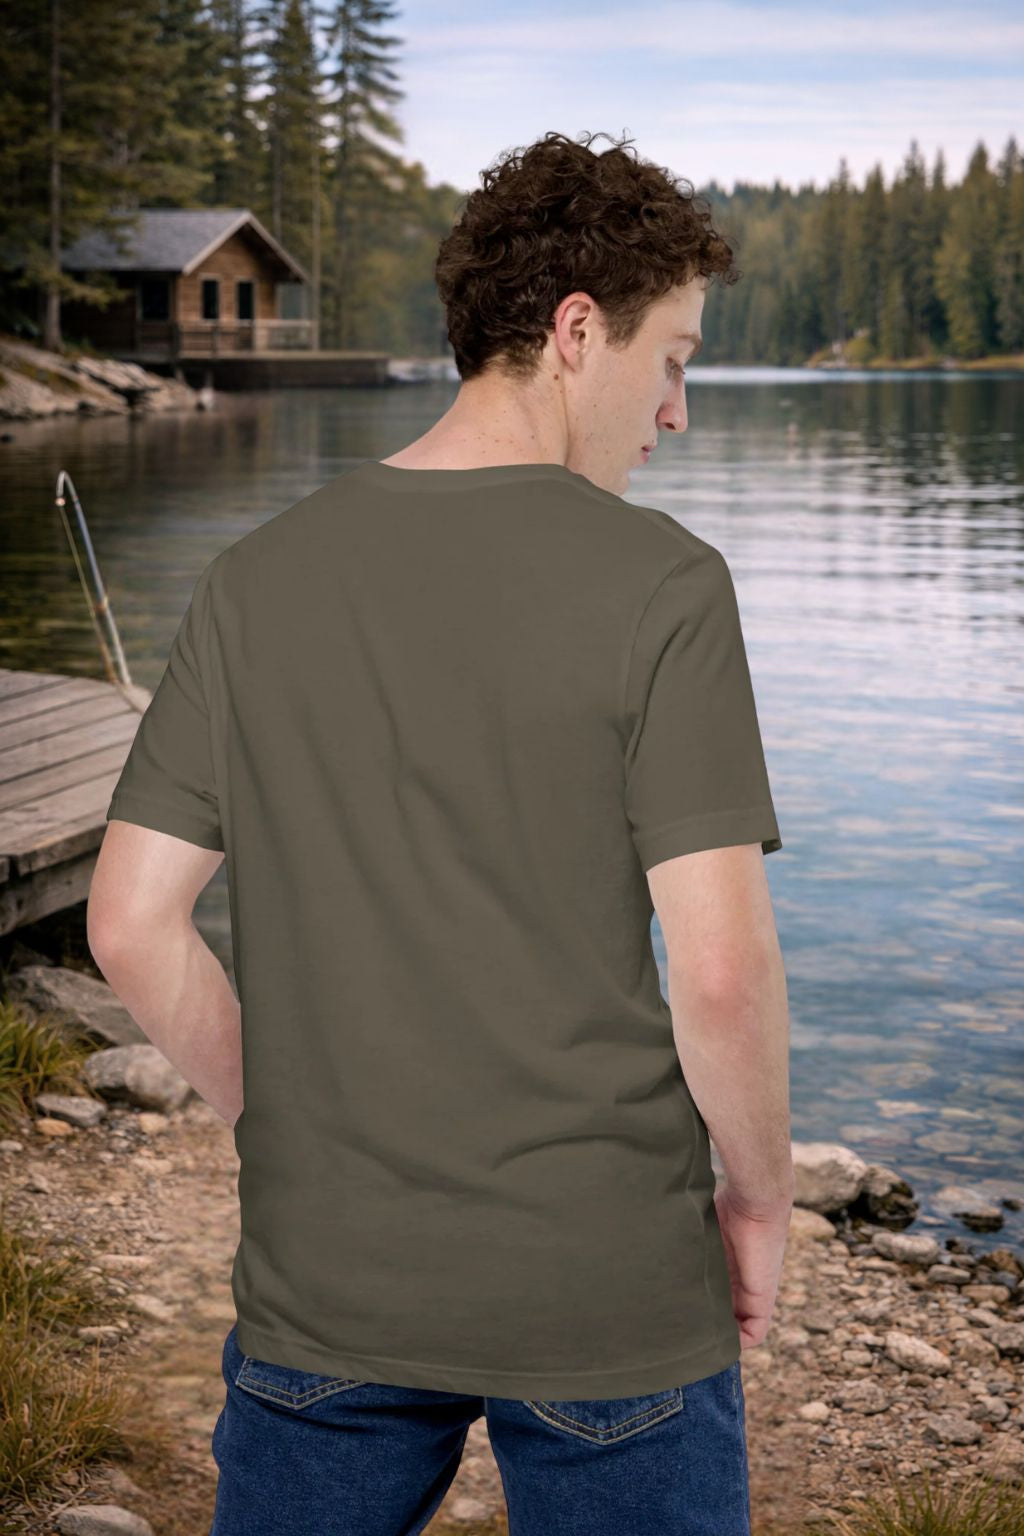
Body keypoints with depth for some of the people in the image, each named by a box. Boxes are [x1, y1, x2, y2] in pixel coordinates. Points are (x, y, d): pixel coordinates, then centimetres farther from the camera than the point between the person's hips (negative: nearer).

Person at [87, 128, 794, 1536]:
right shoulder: (659, 583, -12)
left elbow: (131, 922, 0)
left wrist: (282, 1119, 12)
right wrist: (760, 1203, 0)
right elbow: (721, 968, -17)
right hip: (610, 1287, -3)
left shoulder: (259, 578, 0)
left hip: (324, 1277, 4)